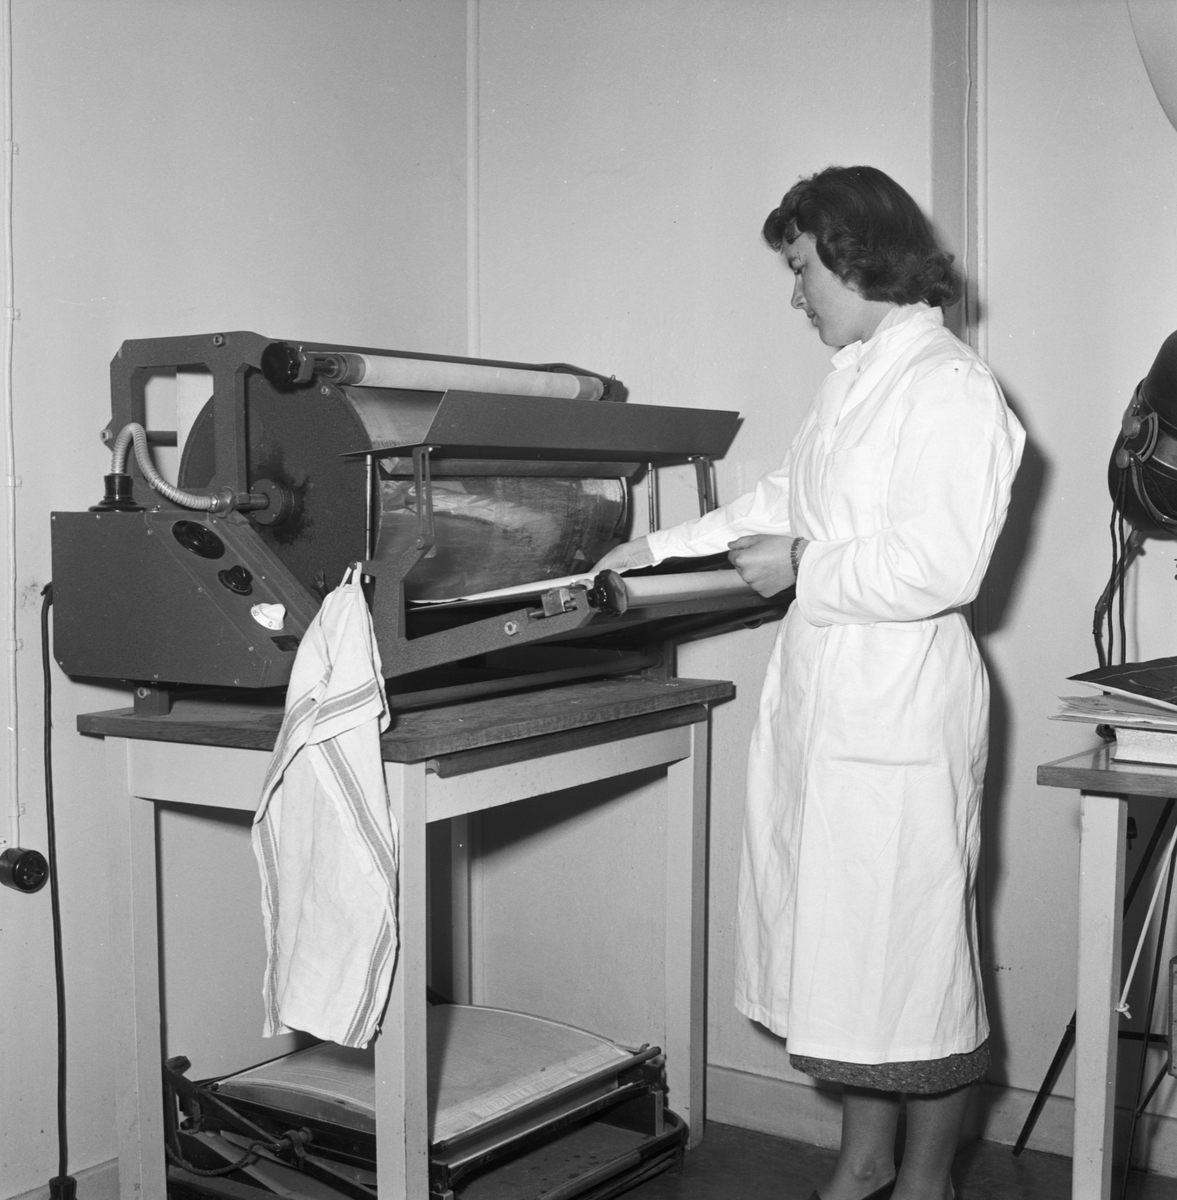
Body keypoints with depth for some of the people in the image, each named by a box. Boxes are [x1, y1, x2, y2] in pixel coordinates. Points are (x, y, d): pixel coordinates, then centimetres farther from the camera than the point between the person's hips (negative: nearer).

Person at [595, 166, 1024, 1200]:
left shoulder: (950, 388, -14)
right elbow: (785, 500, 24)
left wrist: (803, 568, -11)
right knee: (841, 948, 15)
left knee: (912, 956, 3)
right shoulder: (855, 375, 14)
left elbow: (939, 567, -21)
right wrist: (661, 550, 24)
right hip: (823, 692, 9)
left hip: (901, 705, -9)